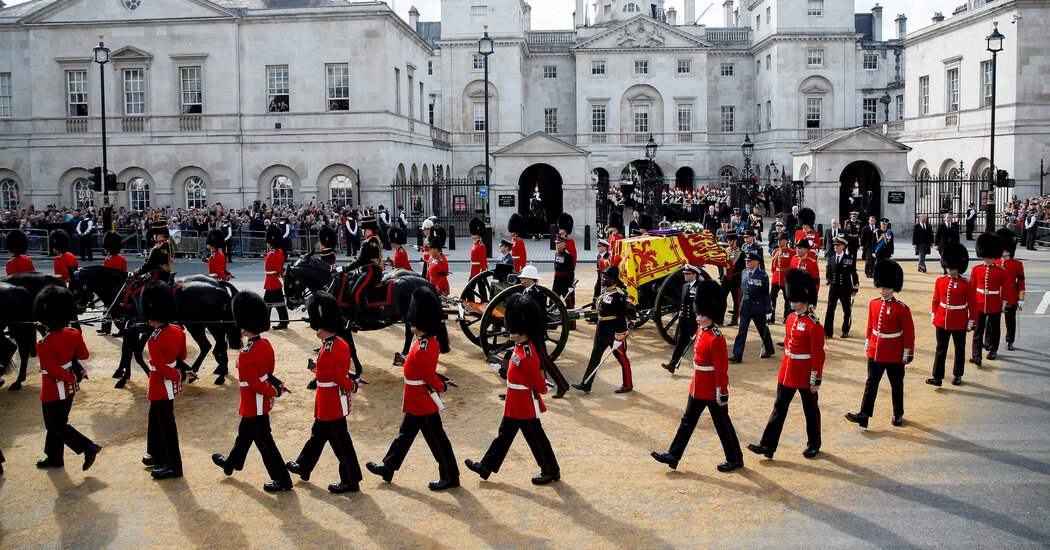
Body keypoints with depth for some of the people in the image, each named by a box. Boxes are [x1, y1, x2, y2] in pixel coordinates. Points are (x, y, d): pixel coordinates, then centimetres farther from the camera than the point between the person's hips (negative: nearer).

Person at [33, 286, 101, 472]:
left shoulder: (44, 345, -25)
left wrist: (74, 377, -15)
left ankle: (88, 447, -3)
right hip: (69, 388, 7)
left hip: (53, 392, -7)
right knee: (57, 422, 20)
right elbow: (84, 354, 7)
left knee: (56, 426, 6)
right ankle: (54, 457, 32)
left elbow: (54, 371, -26)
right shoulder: (73, 335, -7)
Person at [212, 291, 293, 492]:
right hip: (263, 404, 9)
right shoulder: (266, 345, -3)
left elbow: (255, 385, -25)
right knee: (245, 433, 28)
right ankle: (232, 463, 50)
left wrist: (274, 391, -12)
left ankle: (282, 480, 12)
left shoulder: (246, 357, -29)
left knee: (264, 442, 3)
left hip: (253, 406, -9)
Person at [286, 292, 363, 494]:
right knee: (318, 434, 24)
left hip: (330, 404, -10)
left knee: (340, 442, 2)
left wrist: (353, 386, -9)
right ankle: (303, 468, 41)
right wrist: (318, 368, 9)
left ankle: (351, 481, 14)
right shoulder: (341, 343, 2)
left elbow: (341, 379, -27)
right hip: (337, 401, 10)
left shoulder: (327, 354, -27)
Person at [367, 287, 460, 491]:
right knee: (405, 434, 20)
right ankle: (388, 468, 34)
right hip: (417, 403, 10)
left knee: (437, 440, 3)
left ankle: (450, 477, 16)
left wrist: (441, 386, -9)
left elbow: (429, 376, -23)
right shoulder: (430, 341, 3)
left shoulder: (422, 350, -28)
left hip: (424, 404, -10)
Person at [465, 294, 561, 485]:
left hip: (525, 407, -10)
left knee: (536, 438, 6)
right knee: (504, 434, 18)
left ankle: (551, 471, 22)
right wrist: (502, 371, 15)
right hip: (515, 405, 10)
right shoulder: (522, 347, 2)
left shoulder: (526, 356, -29)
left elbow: (540, 386, -24)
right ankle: (486, 467, 28)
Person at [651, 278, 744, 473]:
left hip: (713, 392, -9)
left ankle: (735, 460, 22)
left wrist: (722, 395, -18)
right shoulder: (701, 331, 6)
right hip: (698, 389, 9)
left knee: (722, 424, 6)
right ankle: (673, 456, 18)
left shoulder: (716, 339, -23)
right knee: (688, 420, 12)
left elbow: (721, 369, -21)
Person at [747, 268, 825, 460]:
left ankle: (814, 445, 28)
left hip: (805, 376, -7)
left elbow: (818, 355, -15)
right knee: (779, 407, 6)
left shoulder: (813, 325, -17)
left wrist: (816, 380, -15)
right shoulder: (791, 319, 6)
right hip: (787, 372, 7)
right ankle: (768, 445, 7)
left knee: (810, 410, 10)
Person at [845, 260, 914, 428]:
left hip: (894, 356, -4)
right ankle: (864, 415, 0)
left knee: (896, 385, 11)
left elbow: (909, 333, -8)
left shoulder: (902, 309, -13)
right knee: (871, 383, 2)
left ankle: (898, 414, 27)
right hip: (875, 353, 4)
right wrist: (867, 344, 16)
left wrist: (908, 354, -8)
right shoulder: (873, 304, 2)